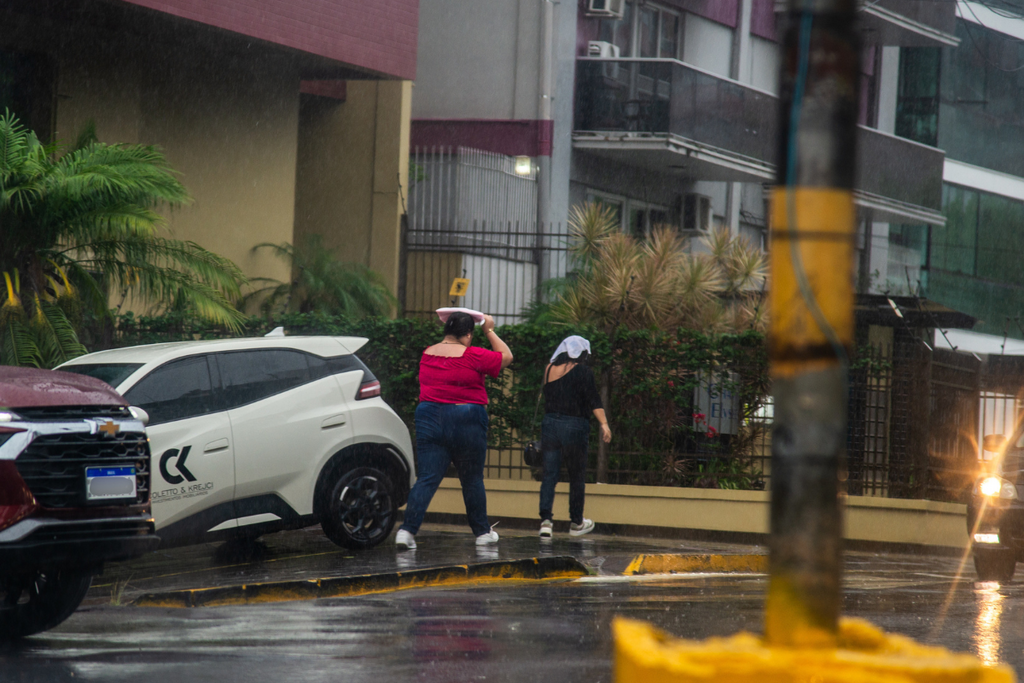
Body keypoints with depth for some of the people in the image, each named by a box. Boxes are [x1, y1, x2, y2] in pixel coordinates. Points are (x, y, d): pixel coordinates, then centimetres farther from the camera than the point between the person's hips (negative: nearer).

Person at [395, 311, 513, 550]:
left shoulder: (428, 354, 4)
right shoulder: (473, 356, -10)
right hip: (466, 420, -3)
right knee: (472, 479, 12)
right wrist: (489, 332, 13)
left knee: (426, 479, -1)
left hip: (429, 420, 3)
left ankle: (407, 529, -16)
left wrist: (452, 324, 31)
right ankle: (482, 532, 24)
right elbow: (506, 356, 4)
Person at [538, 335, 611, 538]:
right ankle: (576, 523, 19)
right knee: (577, 476, 10)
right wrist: (604, 424, -18)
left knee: (549, 474, 2)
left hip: (549, 424, 4)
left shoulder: (549, 369, 7)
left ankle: (545, 519, -14)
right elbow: (593, 400, -15)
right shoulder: (583, 372, -7)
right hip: (575, 426, -4)